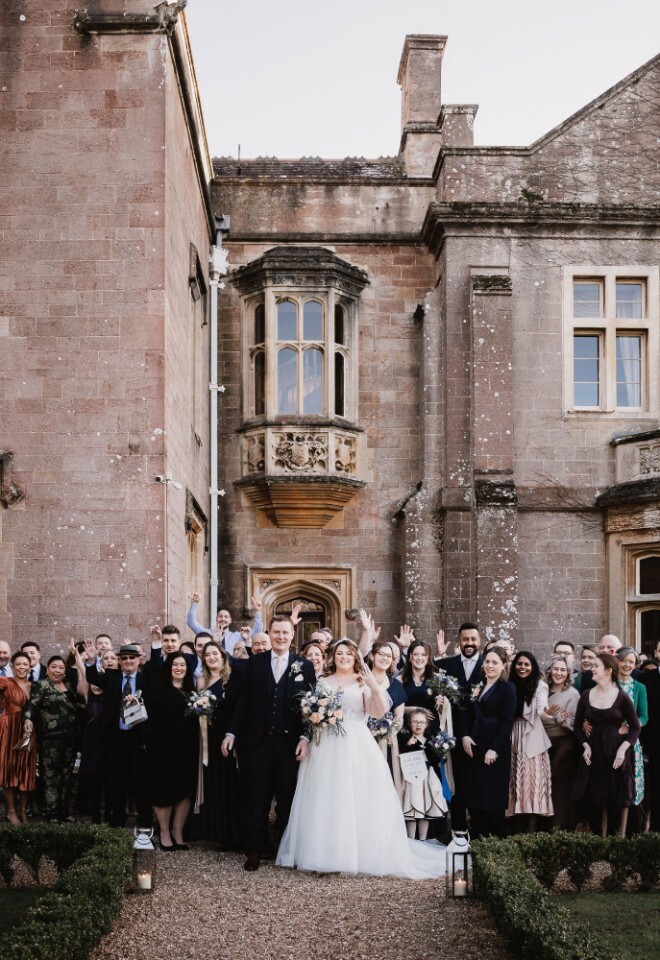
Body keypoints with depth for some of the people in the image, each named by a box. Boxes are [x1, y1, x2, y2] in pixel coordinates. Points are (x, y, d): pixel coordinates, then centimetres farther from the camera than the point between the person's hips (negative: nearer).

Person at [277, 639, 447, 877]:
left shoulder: (363, 683, 6)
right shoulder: (322, 683, 13)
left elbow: (381, 710, -7)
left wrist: (374, 686, -21)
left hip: (358, 749, -2)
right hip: (327, 749, 2)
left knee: (359, 801, -5)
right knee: (326, 802, 1)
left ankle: (361, 854, 2)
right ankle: (329, 854, 7)